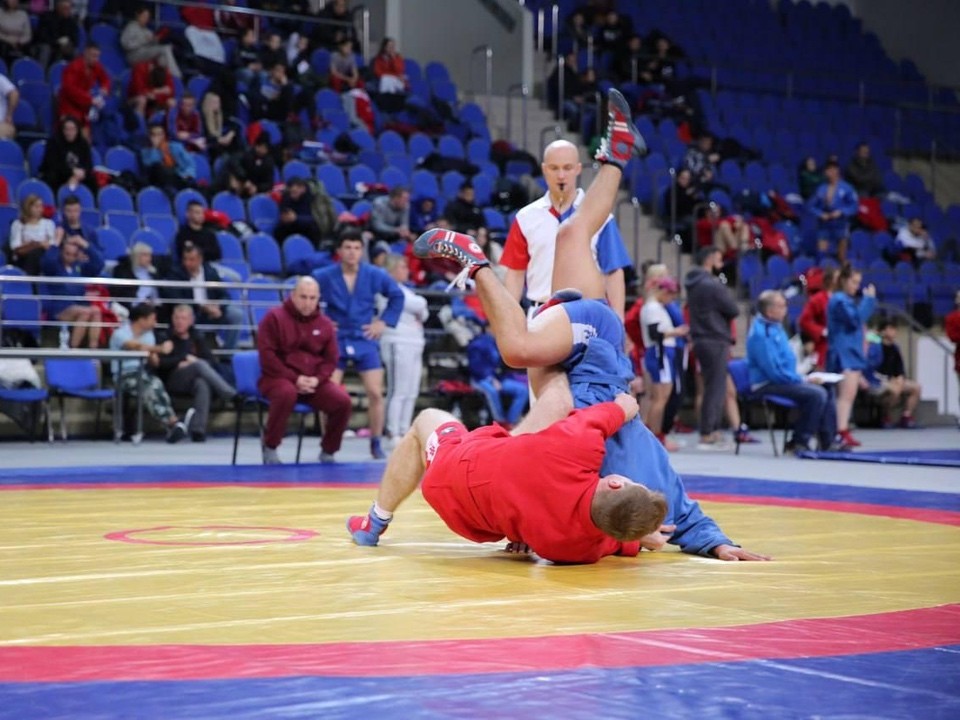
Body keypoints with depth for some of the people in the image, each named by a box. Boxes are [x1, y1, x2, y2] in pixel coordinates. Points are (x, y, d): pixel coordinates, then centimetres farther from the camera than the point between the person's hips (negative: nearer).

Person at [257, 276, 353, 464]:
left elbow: (331, 359, 11)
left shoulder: (325, 324, 9)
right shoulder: (274, 317, -3)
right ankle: (269, 447, -19)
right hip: (279, 378, -4)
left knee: (343, 401, -20)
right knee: (287, 393, -40)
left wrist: (317, 379, -11)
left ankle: (328, 451, 3)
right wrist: (294, 379, -18)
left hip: (313, 381, 4)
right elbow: (267, 356, -9)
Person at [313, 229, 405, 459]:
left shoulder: (375, 275, -2)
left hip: (365, 339, 1)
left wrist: (384, 321, 4)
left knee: (375, 392, -3)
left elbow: (397, 296, 12)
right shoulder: (324, 276, -7)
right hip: (335, 340, -1)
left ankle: (376, 444, 10)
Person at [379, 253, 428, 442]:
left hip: (413, 343, 10)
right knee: (398, 392, -10)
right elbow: (418, 304, -14)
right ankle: (394, 434, -9)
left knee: (411, 393, 8)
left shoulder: (403, 289, 23)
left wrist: (419, 313, -3)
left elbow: (424, 313, 19)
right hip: (398, 343, -10)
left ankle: (404, 432, 12)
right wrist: (420, 304, 8)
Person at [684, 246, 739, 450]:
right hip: (715, 341, -9)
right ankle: (707, 435, -5)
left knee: (712, 387, 16)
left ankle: (713, 431, 20)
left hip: (701, 339, 9)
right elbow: (734, 310, -13)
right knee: (716, 388, -6)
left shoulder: (693, 285, 13)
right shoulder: (712, 285, -16)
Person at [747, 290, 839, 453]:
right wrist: (803, 380, -16)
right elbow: (773, 371, -23)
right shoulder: (761, 333, -19)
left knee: (825, 392, 7)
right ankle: (799, 442, -14)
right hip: (768, 386, -10)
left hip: (782, 380, 10)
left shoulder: (775, 327, 13)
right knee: (816, 394, -22)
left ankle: (828, 442, 7)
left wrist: (803, 378, 8)